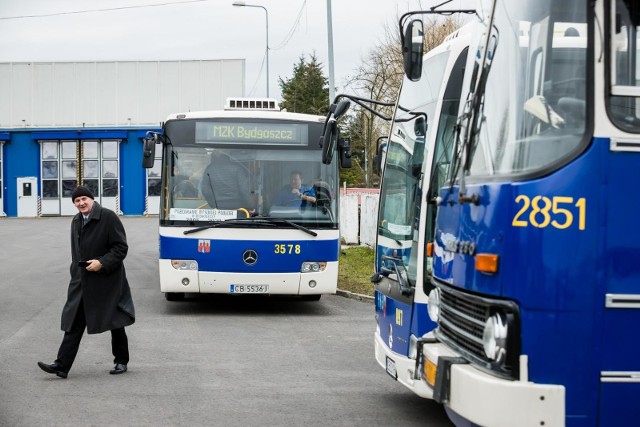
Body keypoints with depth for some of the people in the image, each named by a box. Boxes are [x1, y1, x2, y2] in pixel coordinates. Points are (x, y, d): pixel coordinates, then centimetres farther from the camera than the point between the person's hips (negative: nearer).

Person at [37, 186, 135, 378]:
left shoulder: (108, 217, -11)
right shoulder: (76, 222, 11)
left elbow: (121, 247, -13)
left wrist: (102, 263, -23)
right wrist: (76, 272, 14)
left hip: (107, 281, -6)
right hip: (82, 281, 6)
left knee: (115, 322, 7)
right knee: (74, 323, 0)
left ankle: (121, 361, 22)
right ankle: (62, 365, -4)